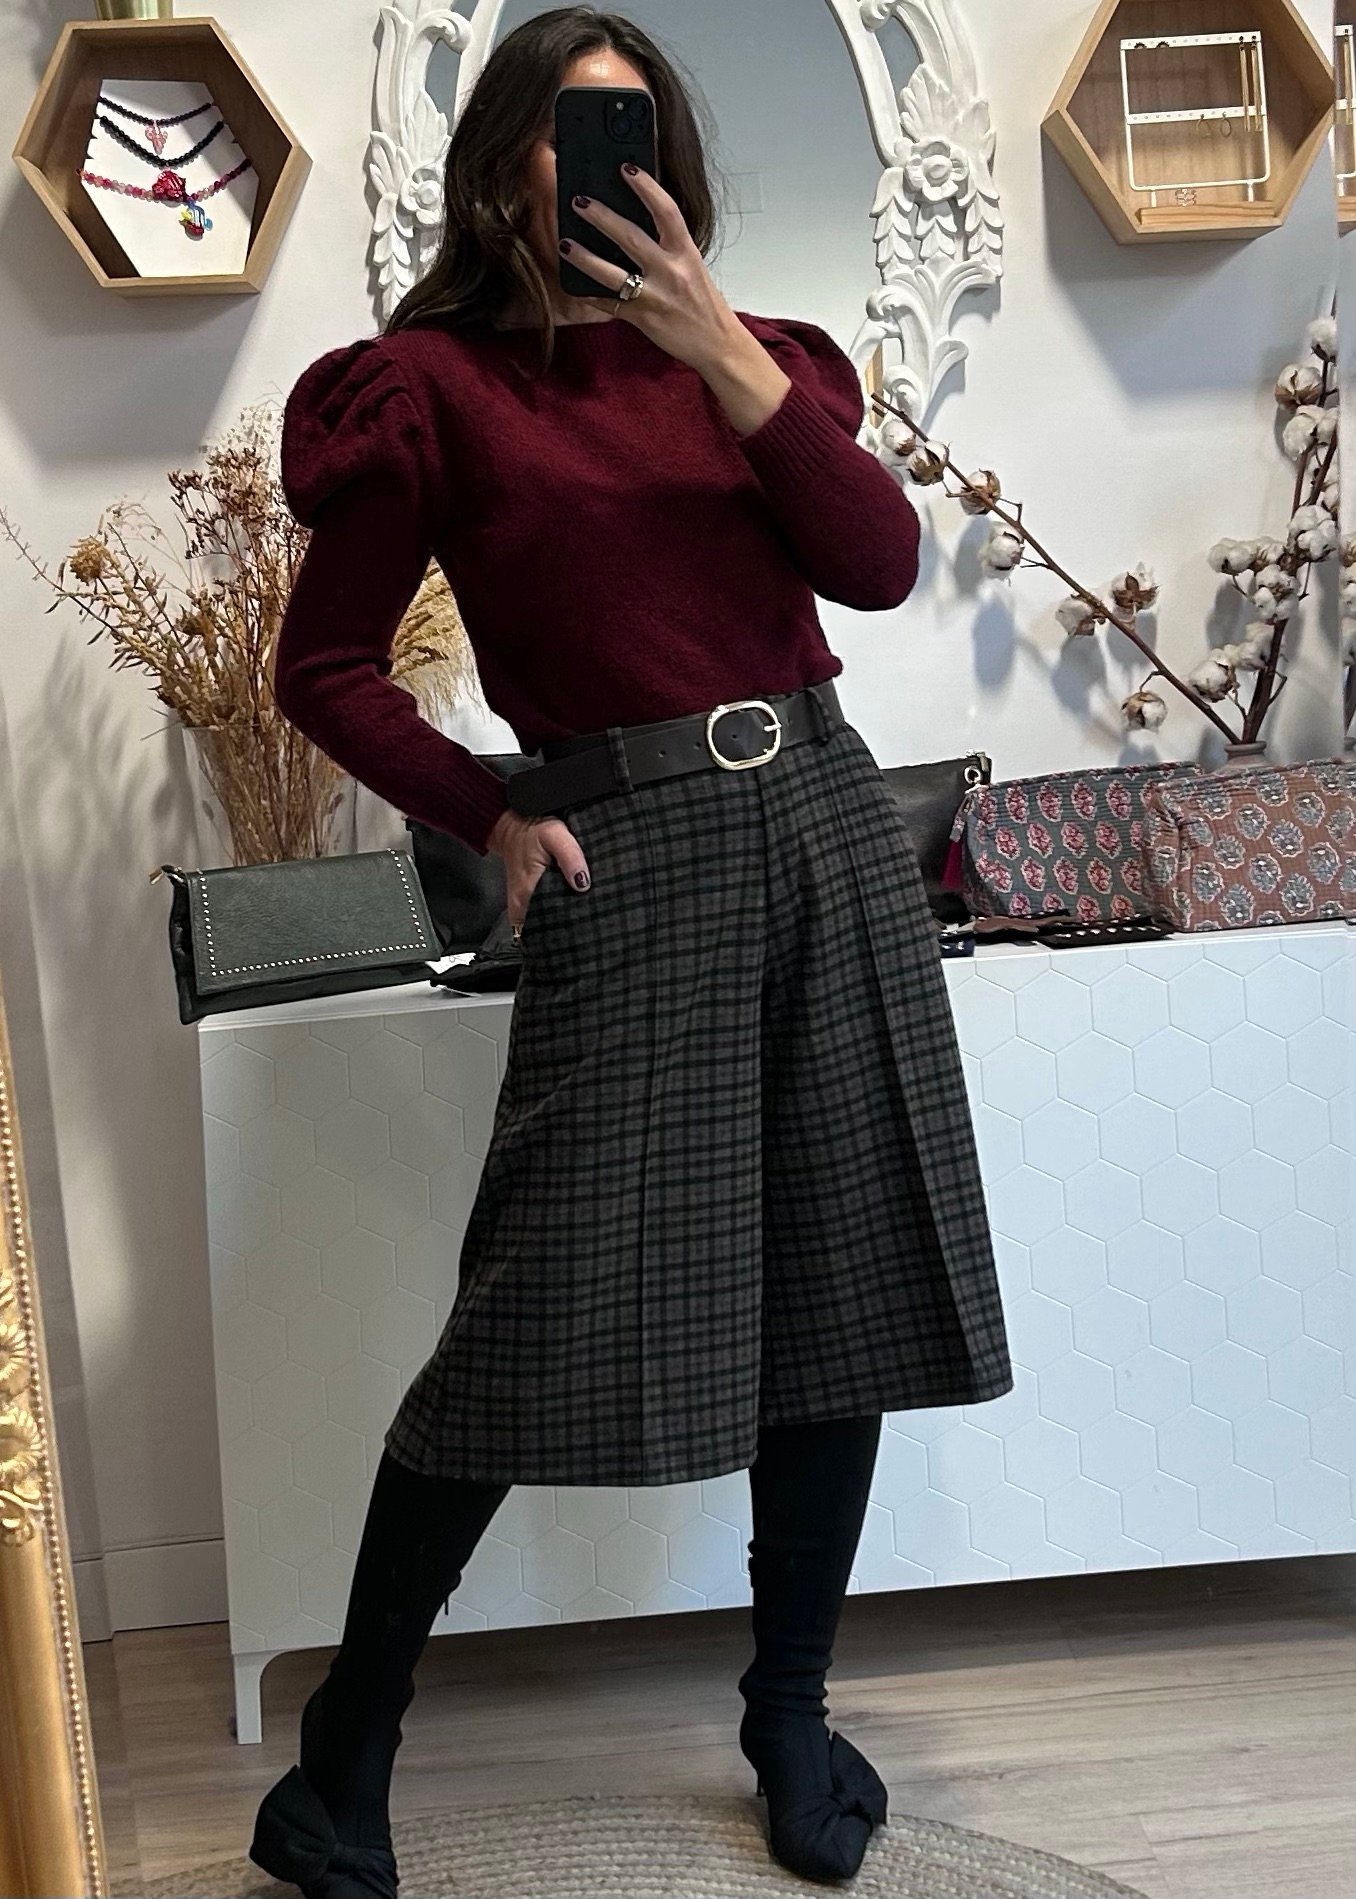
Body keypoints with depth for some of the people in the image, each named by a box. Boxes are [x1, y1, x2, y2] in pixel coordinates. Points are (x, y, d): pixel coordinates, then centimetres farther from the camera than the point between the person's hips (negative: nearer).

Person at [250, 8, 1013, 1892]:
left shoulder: (748, 354, 13)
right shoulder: (433, 386, 2)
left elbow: (880, 561, -3)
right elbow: (325, 666, 5)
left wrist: (721, 351, -10)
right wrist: (492, 817, -5)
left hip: (828, 828, 5)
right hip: (629, 864, -4)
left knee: (841, 1296, 8)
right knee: (539, 1324, -6)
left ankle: (791, 1714, 27)